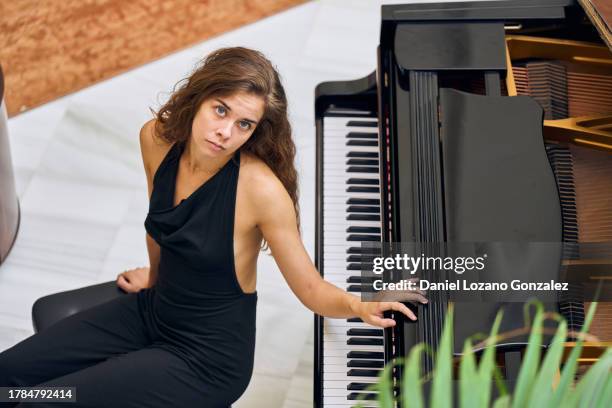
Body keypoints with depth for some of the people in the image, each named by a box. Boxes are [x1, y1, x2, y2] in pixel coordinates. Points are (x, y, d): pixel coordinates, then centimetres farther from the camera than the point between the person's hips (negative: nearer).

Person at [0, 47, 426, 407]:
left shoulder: (260, 189, -28)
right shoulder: (157, 139, -10)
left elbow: (312, 290, -20)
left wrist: (359, 304, -39)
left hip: (207, 357, -6)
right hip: (152, 310, 7)